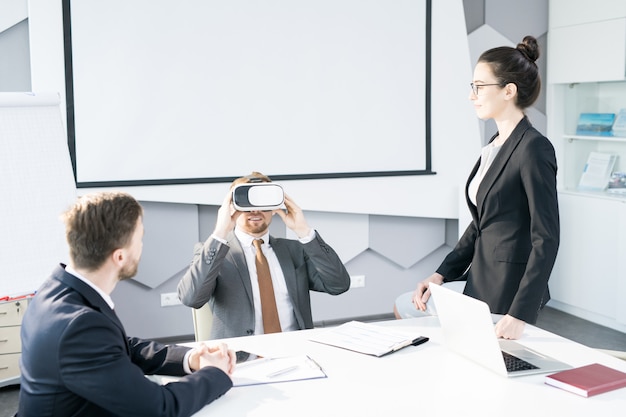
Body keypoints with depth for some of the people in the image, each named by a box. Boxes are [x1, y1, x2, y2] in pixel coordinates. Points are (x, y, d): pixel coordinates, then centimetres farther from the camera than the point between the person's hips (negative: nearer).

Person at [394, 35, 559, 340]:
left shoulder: (534, 149, -18)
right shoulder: (495, 146, 10)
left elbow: (546, 239, -22)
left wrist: (521, 314, -26)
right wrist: (442, 274, 7)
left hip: (510, 292, -9)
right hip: (479, 281, 9)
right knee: (403, 307, 16)